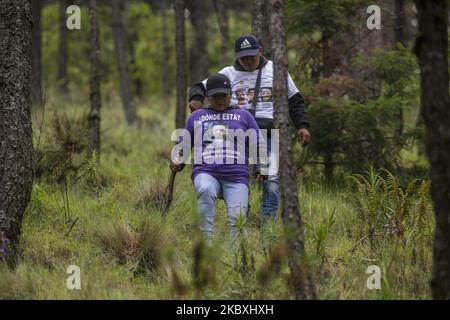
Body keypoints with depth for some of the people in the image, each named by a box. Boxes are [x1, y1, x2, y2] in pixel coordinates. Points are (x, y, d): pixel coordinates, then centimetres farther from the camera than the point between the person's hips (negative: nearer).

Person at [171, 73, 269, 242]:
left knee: (237, 217, -25)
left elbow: (259, 145, 20)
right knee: (206, 190, -37)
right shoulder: (196, 117, 23)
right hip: (206, 173, -1)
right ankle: (206, 240, -39)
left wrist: (263, 170, 8)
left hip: (236, 178, 1)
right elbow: (183, 145, 29)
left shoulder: (244, 116, 20)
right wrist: (177, 162, 10)